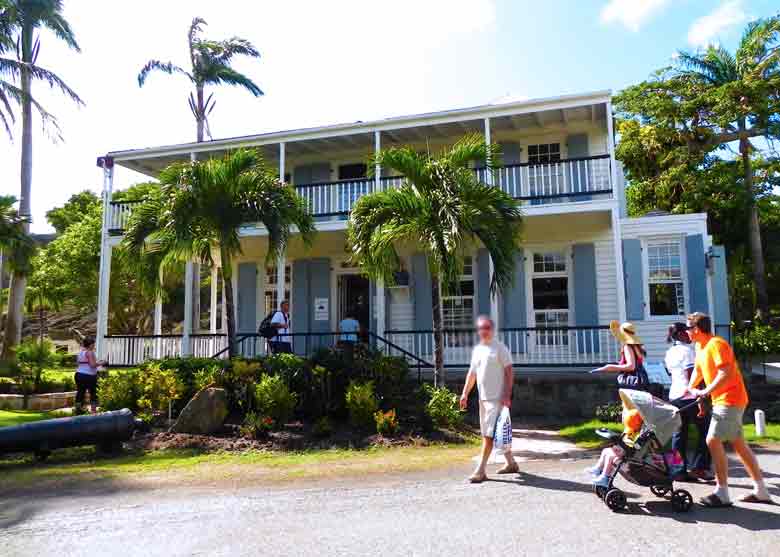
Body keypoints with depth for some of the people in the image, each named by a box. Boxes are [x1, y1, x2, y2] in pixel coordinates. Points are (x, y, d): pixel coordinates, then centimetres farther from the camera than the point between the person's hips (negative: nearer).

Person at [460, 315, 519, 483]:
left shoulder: (500, 348, -8)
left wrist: (507, 395, -18)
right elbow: (472, 373, 17)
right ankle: (511, 463, 30)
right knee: (499, 433, 16)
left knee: (489, 433, -9)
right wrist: (465, 393, 10)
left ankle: (480, 470, -6)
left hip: (497, 398, -8)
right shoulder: (476, 349, 13)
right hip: (483, 398, 8)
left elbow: (509, 372, -11)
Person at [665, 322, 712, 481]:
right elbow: (691, 377, -16)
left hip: (674, 396, 8)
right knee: (705, 431, 5)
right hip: (689, 396, -7)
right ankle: (697, 467, 3)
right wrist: (700, 401, -17)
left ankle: (679, 470, 10)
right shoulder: (687, 350, -11)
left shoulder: (669, 353, 13)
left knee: (679, 434, 9)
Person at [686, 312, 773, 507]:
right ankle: (760, 491, 22)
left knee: (713, 441, -13)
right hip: (721, 401, 10)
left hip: (730, 400, -10)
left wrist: (706, 392, -28)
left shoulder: (716, 344, -18)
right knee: (739, 444, 13)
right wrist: (689, 389, 13)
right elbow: (698, 370, 22)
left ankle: (722, 494, -7)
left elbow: (726, 374, -27)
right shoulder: (700, 346, 11)